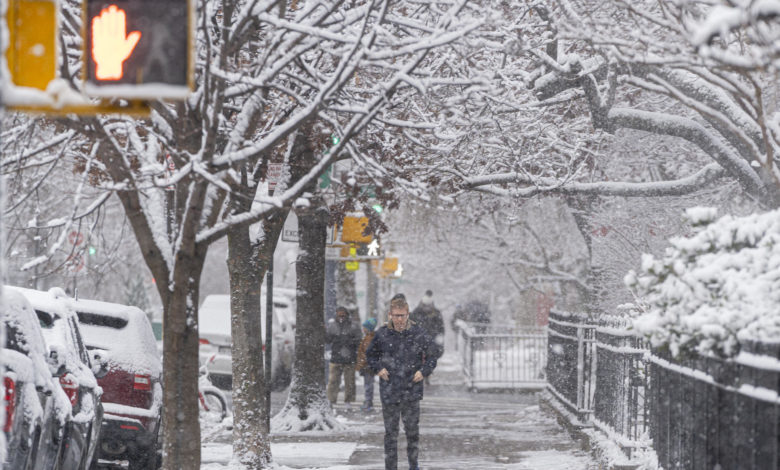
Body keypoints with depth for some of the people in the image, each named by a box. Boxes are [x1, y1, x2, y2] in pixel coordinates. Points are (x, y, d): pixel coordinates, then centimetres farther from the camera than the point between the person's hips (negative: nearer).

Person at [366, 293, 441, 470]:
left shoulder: (418, 333, -3)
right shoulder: (382, 334, -1)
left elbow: (433, 354, 10)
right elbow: (370, 354, 15)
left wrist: (424, 371, -4)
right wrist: (378, 368, -2)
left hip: (412, 390, 0)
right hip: (389, 390, 0)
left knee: (413, 429, 8)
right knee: (390, 431, 4)